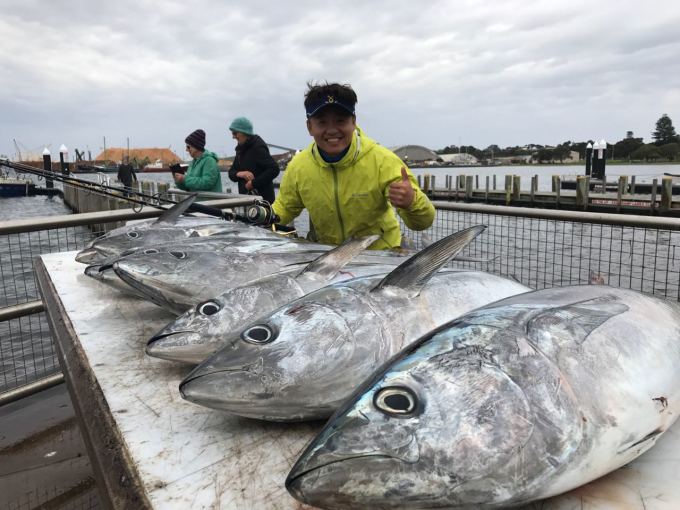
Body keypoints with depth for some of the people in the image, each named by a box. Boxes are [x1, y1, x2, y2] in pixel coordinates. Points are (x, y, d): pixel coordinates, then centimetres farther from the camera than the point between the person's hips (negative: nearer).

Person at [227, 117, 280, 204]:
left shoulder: (258, 147, -11)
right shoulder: (241, 149, 15)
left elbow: (274, 169, -22)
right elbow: (231, 172, 16)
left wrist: (253, 183, -19)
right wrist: (239, 174, -8)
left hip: (262, 198, -8)